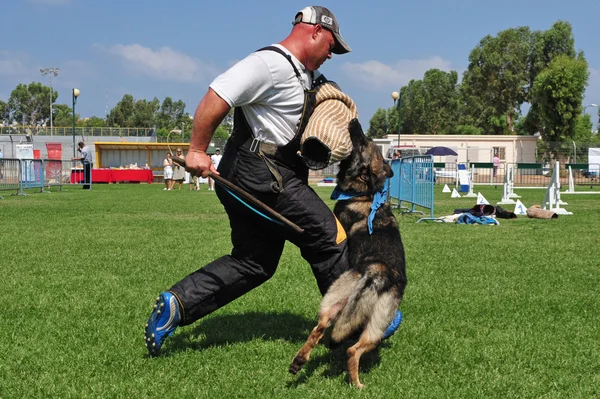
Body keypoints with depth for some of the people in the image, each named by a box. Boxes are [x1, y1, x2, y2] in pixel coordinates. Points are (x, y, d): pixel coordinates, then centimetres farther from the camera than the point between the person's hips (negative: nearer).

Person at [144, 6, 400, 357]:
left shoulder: (305, 74, 16)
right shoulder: (271, 63, -15)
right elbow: (217, 97, -20)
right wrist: (197, 151, -19)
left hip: (247, 176, 11)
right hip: (261, 173, -11)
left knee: (254, 262, 12)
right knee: (328, 239, 0)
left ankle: (176, 304, 7)